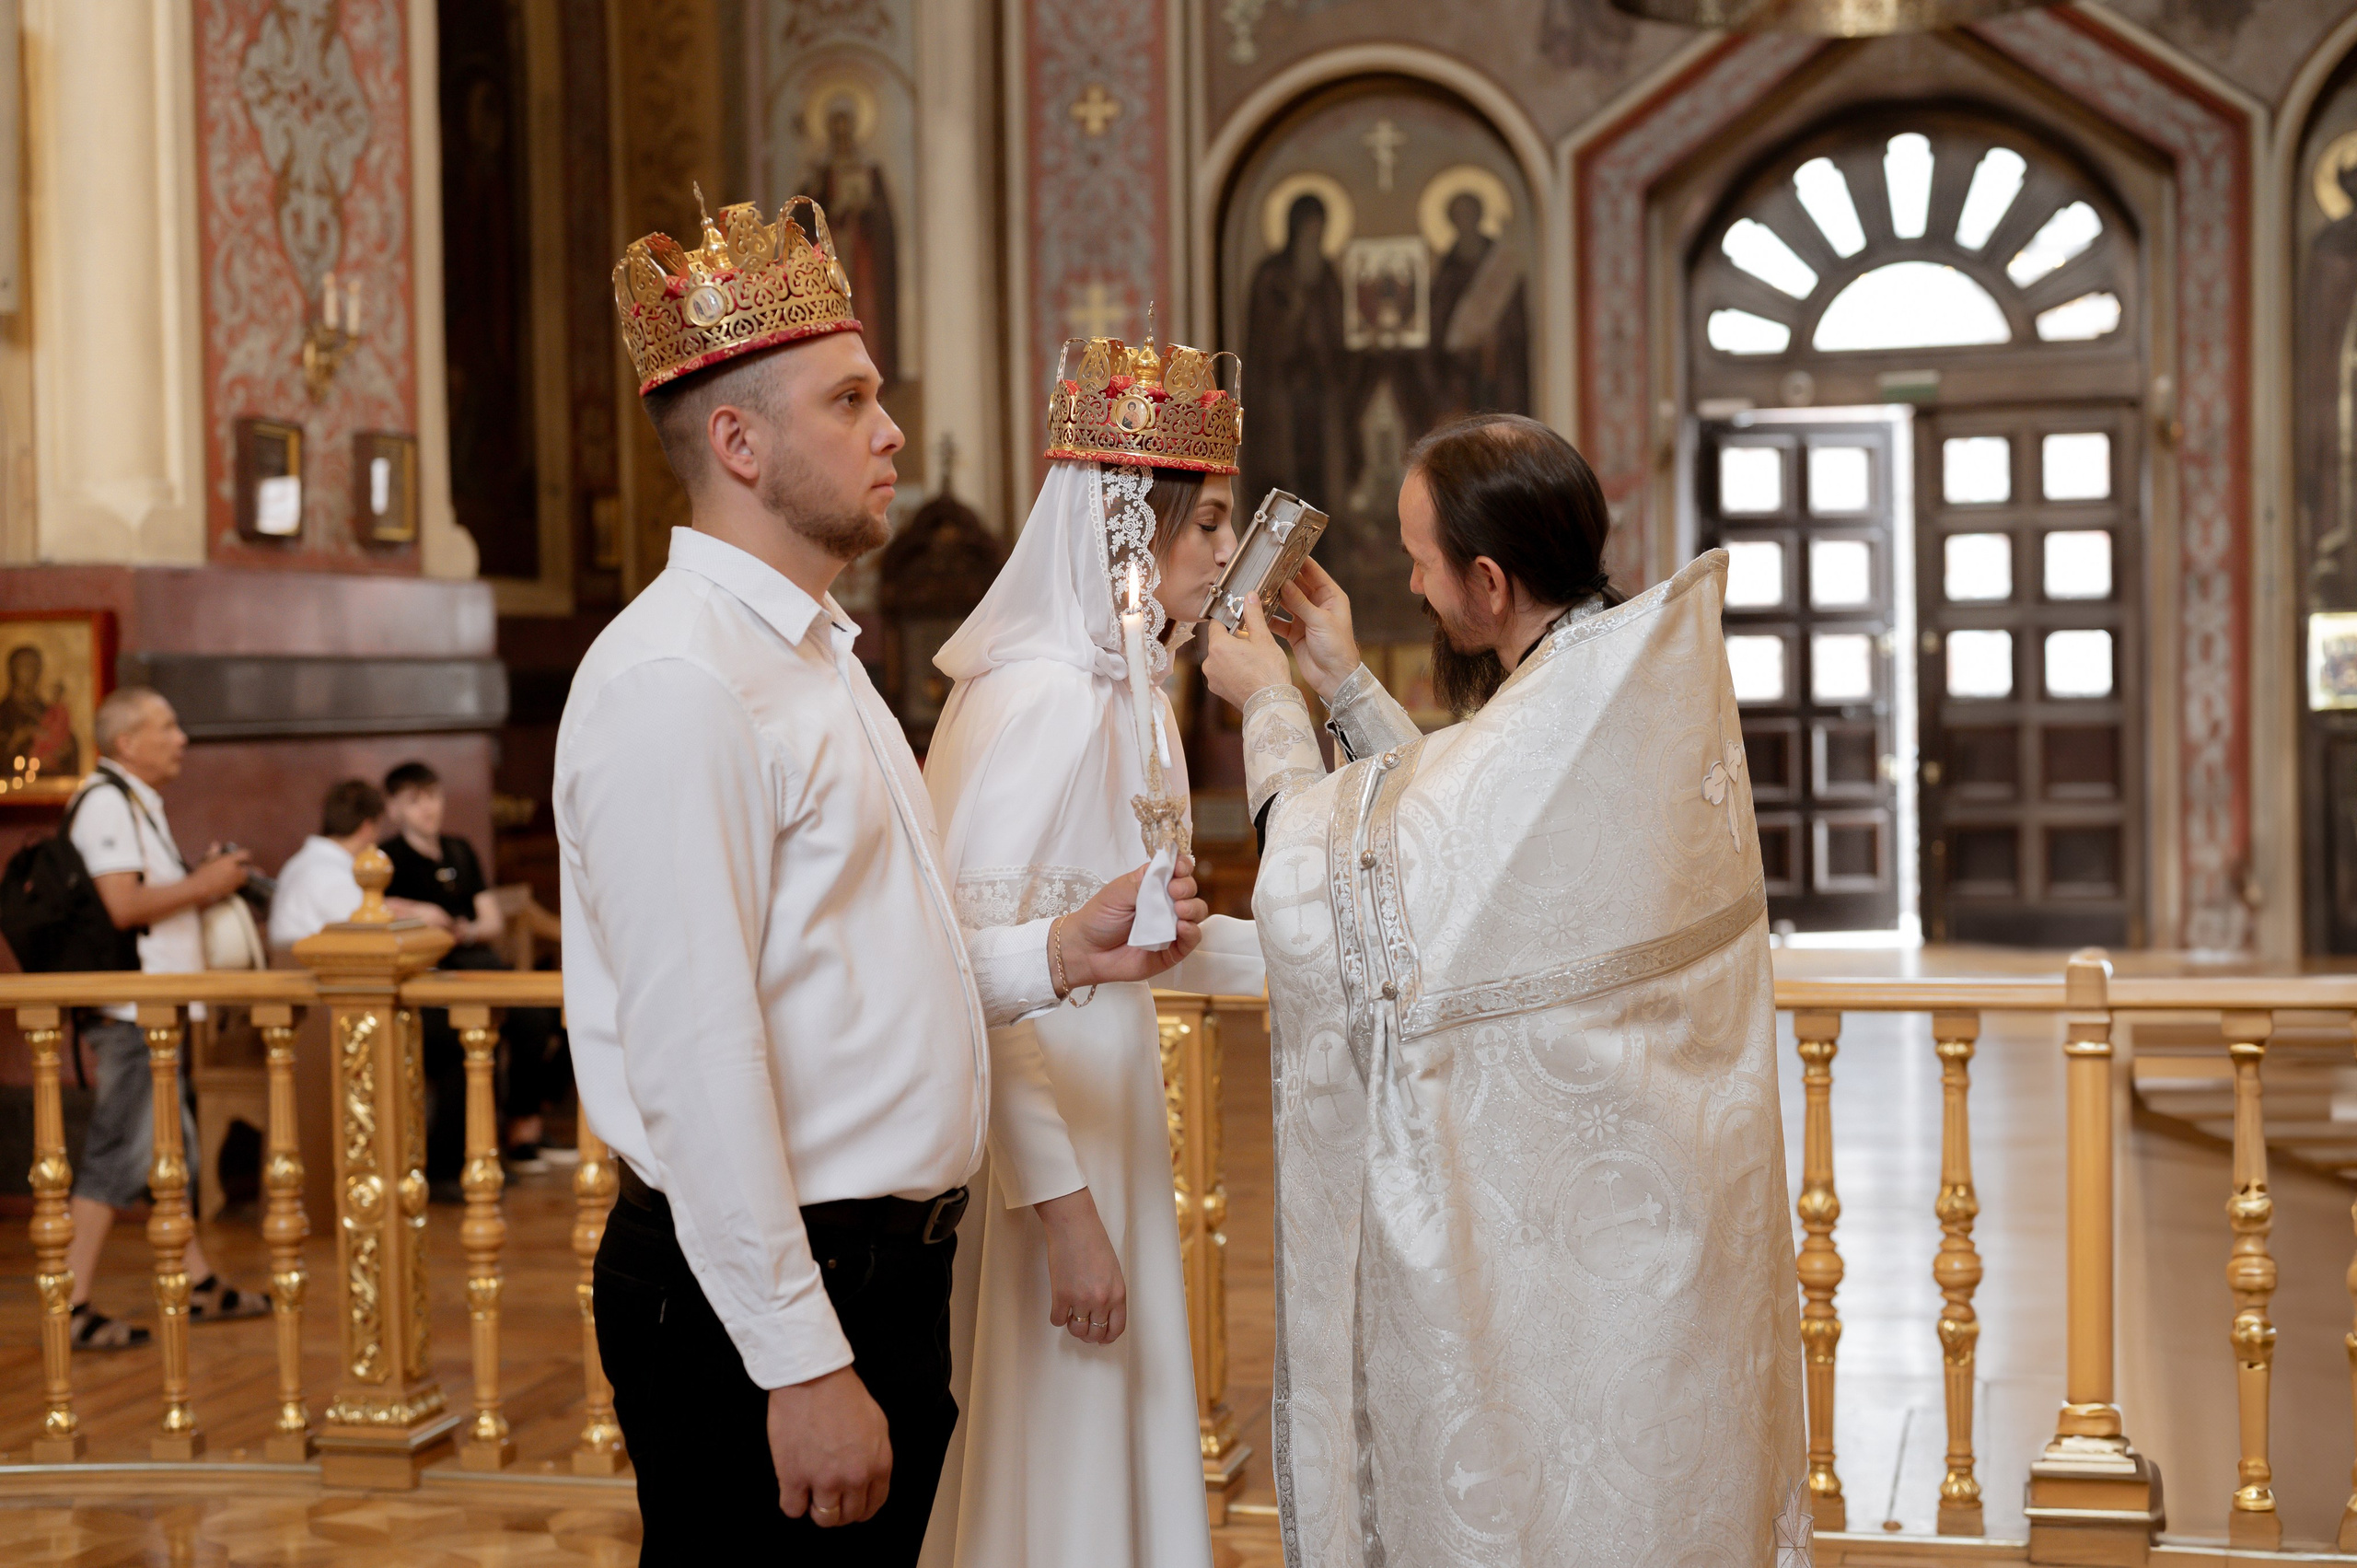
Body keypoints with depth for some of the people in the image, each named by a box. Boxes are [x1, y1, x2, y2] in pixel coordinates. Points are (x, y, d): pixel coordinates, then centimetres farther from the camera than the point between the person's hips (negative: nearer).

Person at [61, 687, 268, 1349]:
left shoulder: (135, 801, 18)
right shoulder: (106, 802, -15)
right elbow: (122, 906, -24)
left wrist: (201, 876, 12)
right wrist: (201, 886, -14)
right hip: (130, 1012, -11)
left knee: (173, 1146, 16)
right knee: (120, 1153, -10)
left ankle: (199, 1284, 25)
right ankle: (71, 1306, -7)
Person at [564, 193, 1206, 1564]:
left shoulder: (816, 655, 16)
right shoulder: (677, 681, -17)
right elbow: (696, 1055, -23)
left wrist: (1059, 956, 5)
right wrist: (800, 1363, -23)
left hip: (886, 1278, 10)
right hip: (770, 1300, -10)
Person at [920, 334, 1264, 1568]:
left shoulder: (1117, 696, 11)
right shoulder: (1042, 700, -19)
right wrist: (1061, 1204, -25)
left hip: (1096, 1116, 10)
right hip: (1037, 1141, -10)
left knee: (1110, 1449, 17)